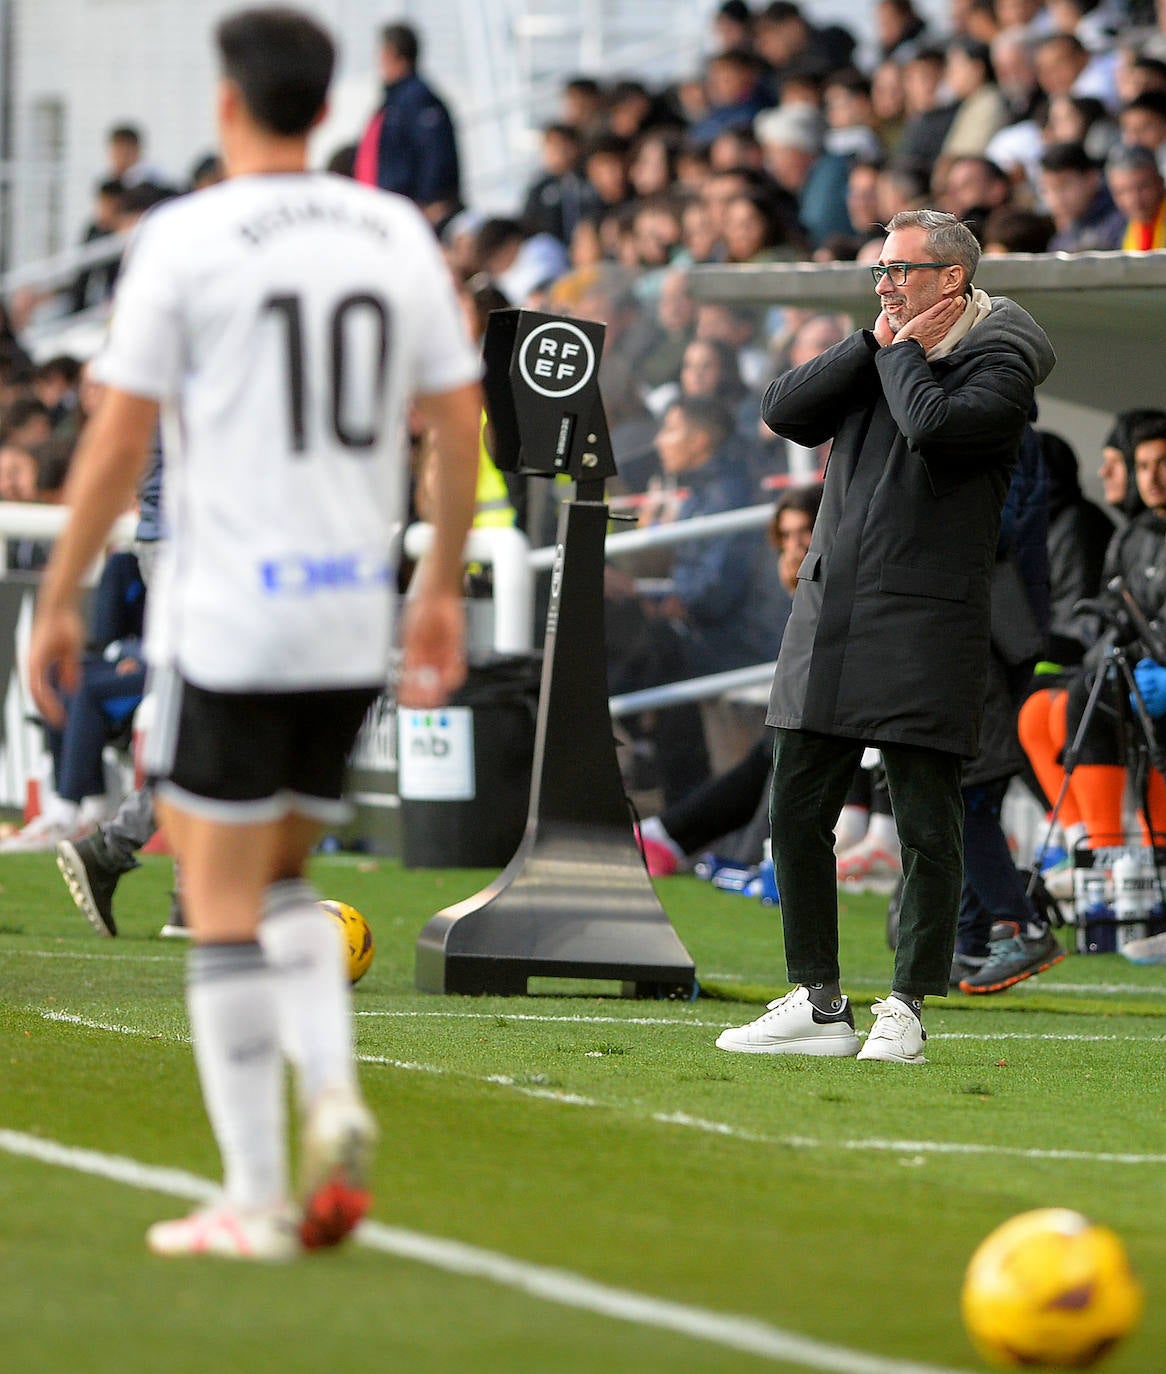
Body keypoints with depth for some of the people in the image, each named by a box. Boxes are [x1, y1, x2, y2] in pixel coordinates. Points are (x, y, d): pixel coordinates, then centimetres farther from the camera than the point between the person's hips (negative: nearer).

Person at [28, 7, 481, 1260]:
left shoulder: (187, 238, -7)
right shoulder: (397, 234, 7)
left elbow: (118, 441, -7)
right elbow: (461, 426, 9)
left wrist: (57, 603, 1)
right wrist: (442, 591, 19)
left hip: (224, 616, -5)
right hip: (354, 621, 5)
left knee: (223, 903, 2)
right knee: (277, 881, 20)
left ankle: (255, 1200, 1)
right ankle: (332, 1096, -3)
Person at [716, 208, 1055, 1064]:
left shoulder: (998, 363, -4)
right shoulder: (878, 356, 16)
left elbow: (937, 424, -23)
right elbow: (785, 413, 4)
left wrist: (903, 355, -6)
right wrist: (876, 346, -1)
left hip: (925, 630, -7)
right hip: (831, 617, 7)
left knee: (927, 827, -2)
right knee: (796, 814, 7)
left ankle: (906, 1010, 5)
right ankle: (818, 1007, 15)